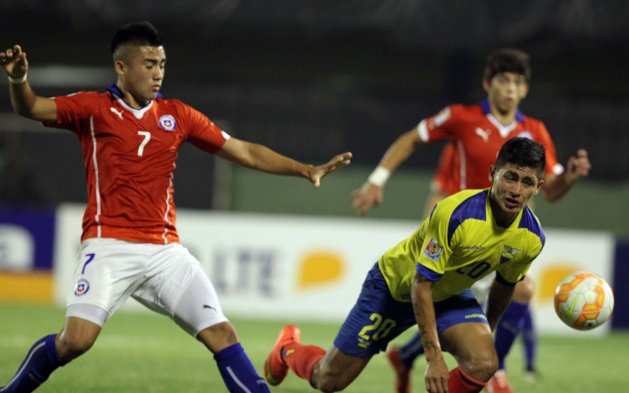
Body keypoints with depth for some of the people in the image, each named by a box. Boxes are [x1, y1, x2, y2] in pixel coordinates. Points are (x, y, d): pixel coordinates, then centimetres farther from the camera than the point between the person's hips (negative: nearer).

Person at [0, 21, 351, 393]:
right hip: (109, 246, -4)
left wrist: (306, 170, 5)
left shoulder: (177, 115, 11)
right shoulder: (94, 108, 1)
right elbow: (31, 108, -12)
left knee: (222, 334, -5)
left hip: (164, 249, 4)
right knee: (76, 340, -20)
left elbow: (244, 151, 13)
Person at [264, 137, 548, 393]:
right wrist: (434, 357, -32)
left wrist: (486, 333, 18)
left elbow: (504, 284, 5)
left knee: (483, 364, -26)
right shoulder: (456, 214, -37)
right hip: (395, 284, -4)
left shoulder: (531, 237, -18)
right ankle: (288, 348, 42)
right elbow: (421, 285, -31)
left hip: (449, 295, 4)